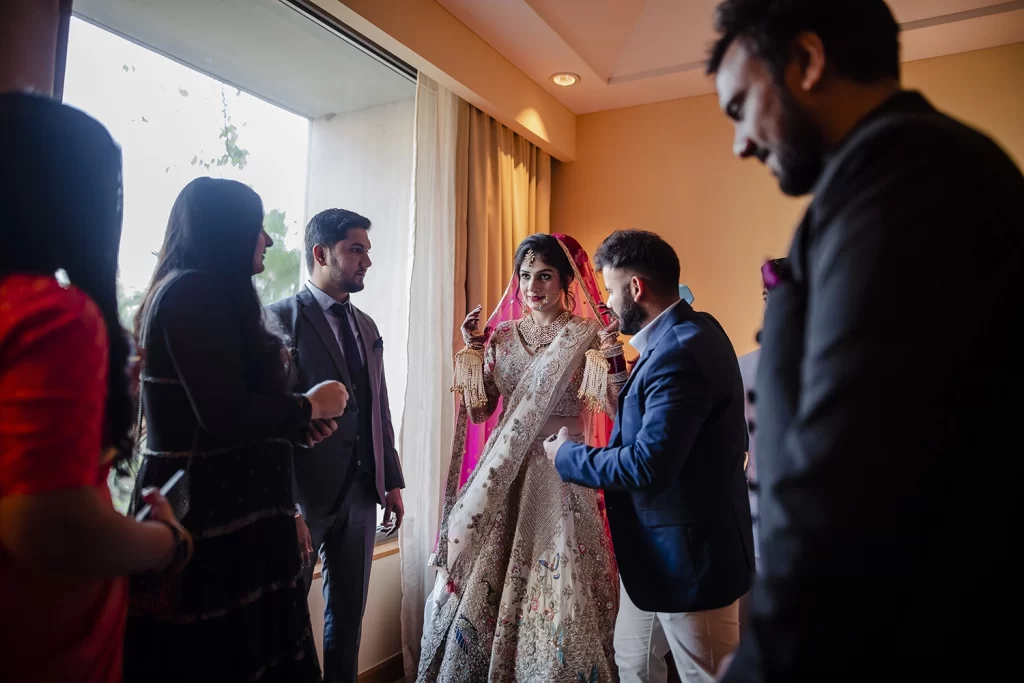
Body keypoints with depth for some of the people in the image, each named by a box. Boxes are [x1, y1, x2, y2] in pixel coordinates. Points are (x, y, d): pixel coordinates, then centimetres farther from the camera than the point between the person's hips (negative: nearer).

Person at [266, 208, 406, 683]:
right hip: (305, 494, -6)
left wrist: (392, 481, 10)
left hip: (361, 493, 6)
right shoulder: (281, 319, -10)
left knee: (349, 613, 18)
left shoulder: (366, 326, 11)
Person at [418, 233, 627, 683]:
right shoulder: (501, 335, 7)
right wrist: (471, 351, -4)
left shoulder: (588, 335, -3)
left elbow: (615, 409, -8)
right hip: (505, 471, 3)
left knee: (558, 588, 2)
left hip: (563, 472, -3)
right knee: (483, 584, 9)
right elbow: (479, 411, 4)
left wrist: (613, 355, -21)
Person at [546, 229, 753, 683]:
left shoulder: (680, 352, -27)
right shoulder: (691, 332, 5)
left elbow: (646, 466, -30)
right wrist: (623, 372, 5)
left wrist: (567, 455, -16)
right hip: (658, 547, 10)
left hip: (689, 555, -9)